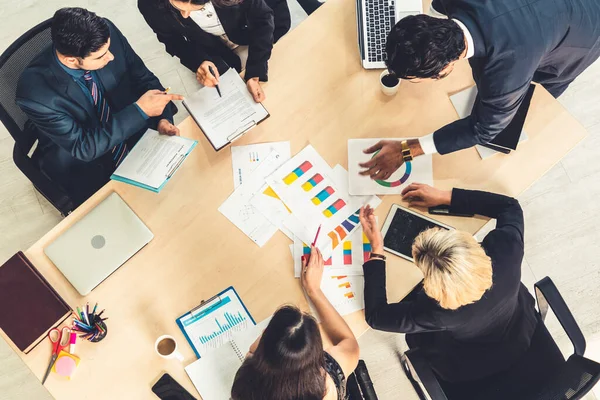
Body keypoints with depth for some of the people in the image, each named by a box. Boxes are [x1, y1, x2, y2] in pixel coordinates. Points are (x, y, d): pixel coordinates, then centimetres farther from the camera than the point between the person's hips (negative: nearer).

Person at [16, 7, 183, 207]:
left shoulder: (107, 34, -20)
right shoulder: (35, 90, -30)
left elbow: (143, 77, -5)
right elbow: (83, 146, -26)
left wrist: (161, 117, -22)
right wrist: (140, 110, -33)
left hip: (138, 138, 4)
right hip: (84, 165, -4)